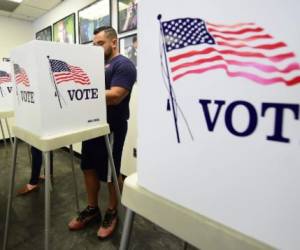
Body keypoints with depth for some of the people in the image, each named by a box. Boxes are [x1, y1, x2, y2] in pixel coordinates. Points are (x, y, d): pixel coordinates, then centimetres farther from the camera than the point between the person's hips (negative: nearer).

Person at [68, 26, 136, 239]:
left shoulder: (123, 65, -9)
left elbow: (114, 96, -22)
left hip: (112, 127, -8)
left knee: (110, 173, 6)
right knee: (89, 168, 15)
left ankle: (112, 212, 28)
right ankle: (92, 209, 34)